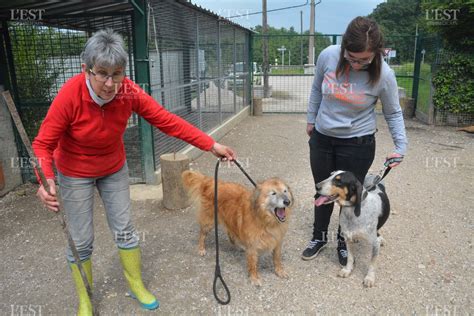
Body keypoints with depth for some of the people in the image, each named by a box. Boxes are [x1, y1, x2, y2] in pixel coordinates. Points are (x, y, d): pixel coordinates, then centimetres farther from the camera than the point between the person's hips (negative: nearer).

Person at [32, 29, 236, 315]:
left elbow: (167, 121, -19)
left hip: (114, 169, 3)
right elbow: (43, 144, -23)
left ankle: (137, 286, 33)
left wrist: (211, 145, -21)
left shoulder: (128, 92, -22)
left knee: (124, 230, 10)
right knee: (82, 241, 5)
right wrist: (46, 180, -42)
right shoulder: (69, 96, -30)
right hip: (75, 174, -2)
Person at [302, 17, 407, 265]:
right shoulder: (328, 56, -15)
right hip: (321, 138, 3)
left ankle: (344, 242, 36)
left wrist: (401, 146, -11)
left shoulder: (384, 75, -19)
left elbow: (393, 114, -3)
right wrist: (311, 119, 12)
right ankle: (319, 236, 40)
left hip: (357, 144, -2)